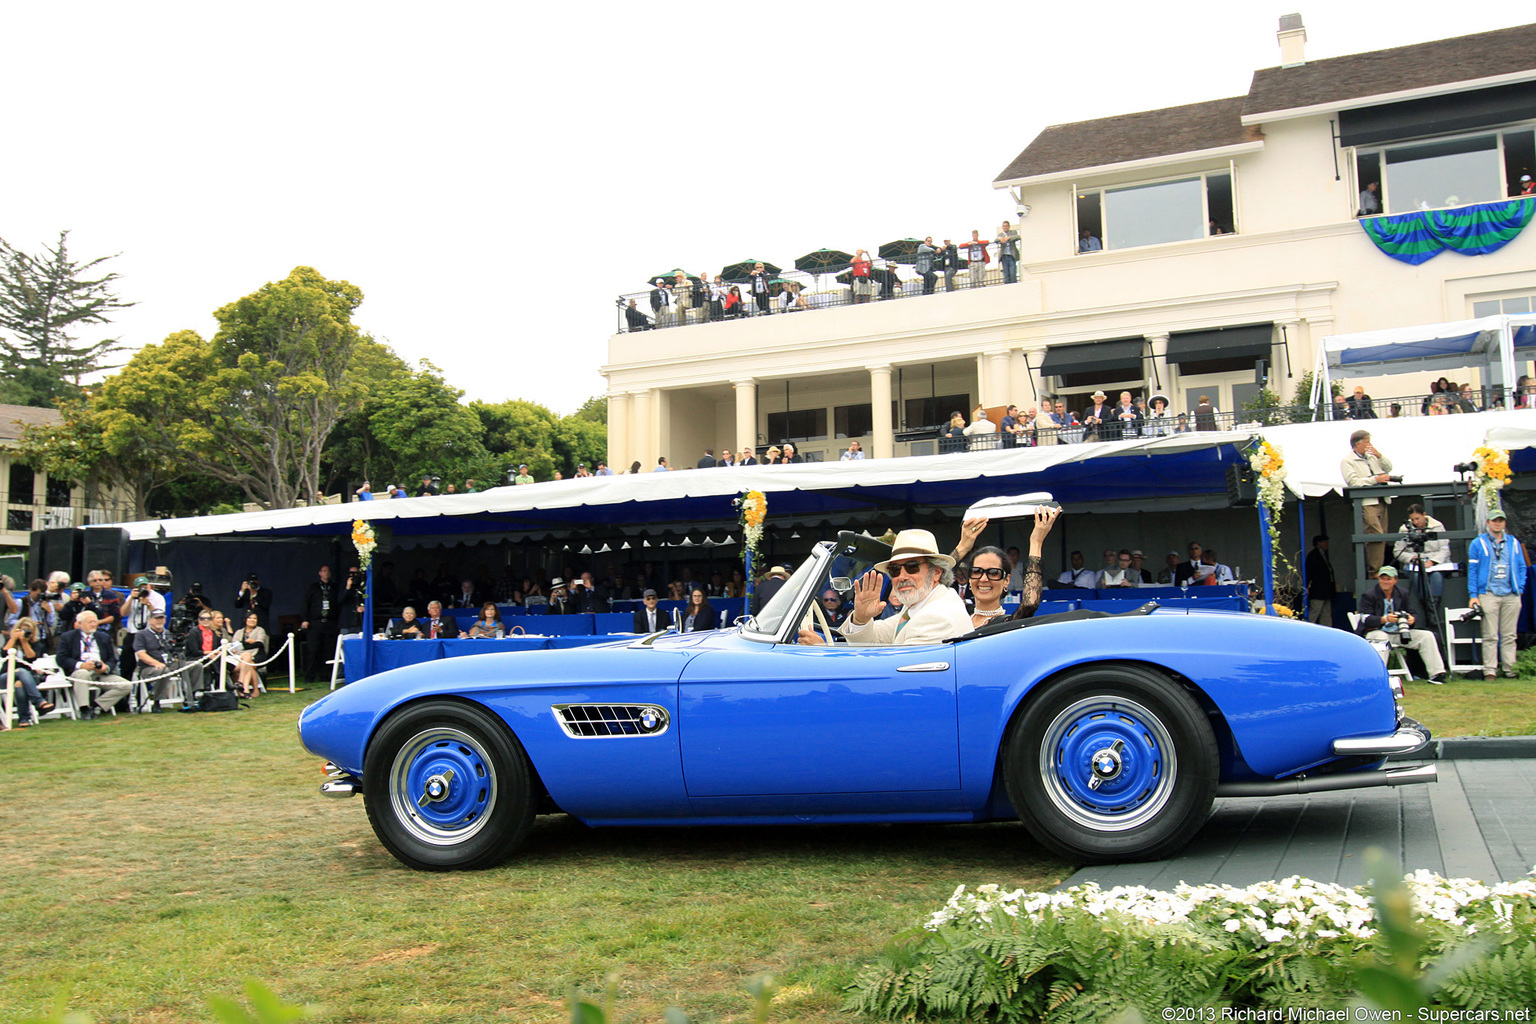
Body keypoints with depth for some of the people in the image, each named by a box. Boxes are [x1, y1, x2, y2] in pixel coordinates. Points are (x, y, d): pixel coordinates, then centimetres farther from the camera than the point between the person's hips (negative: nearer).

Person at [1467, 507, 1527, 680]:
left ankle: (1510, 669, 10)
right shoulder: (1478, 543, 5)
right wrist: (1473, 595, -5)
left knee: (1509, 635, 6)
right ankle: (1490, 670, -3)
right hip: (1488, 595, -3)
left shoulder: (1514, 543, 14)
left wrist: (1520, 589, 3)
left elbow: (1521, 567, 16)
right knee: (1490, 636, -4)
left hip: (1511, 596, 3)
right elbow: (1472, 570, 2)